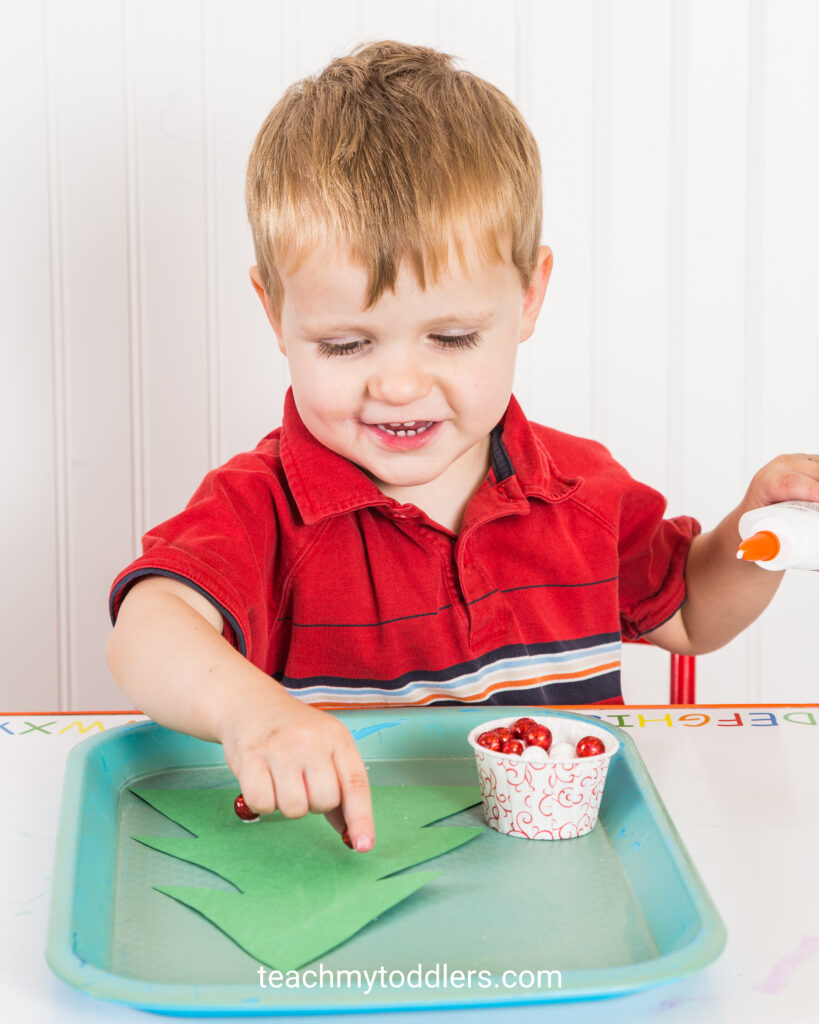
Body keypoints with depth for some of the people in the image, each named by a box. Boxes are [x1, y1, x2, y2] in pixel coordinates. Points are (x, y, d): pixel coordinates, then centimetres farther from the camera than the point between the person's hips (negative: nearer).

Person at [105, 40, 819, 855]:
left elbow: (683, 613, 20)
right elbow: (147, 635, -30)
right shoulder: (261, 510, -11)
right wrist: (246, 706, -51)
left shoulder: (583, 490, 3)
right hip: (340, 865, -3)